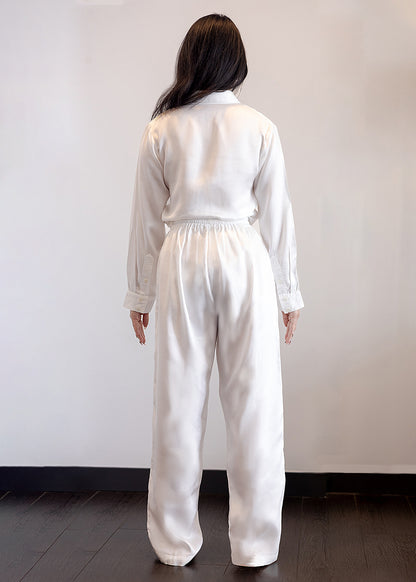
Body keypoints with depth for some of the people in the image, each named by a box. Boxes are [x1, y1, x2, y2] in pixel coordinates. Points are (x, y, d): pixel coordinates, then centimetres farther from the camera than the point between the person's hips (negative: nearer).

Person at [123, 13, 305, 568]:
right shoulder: (259, 128, 0)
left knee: (179, 401, 6)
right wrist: (289, 292, 10)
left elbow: (147, 219, 5)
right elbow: (277, 216, 2)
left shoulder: (161, 129, 2)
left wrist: (140, 293, 13)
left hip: (180, 260, 1)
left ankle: (175, 542, 16)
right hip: (244, 257, -1)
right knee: (252, 402, 4)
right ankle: (255, 545, 12)